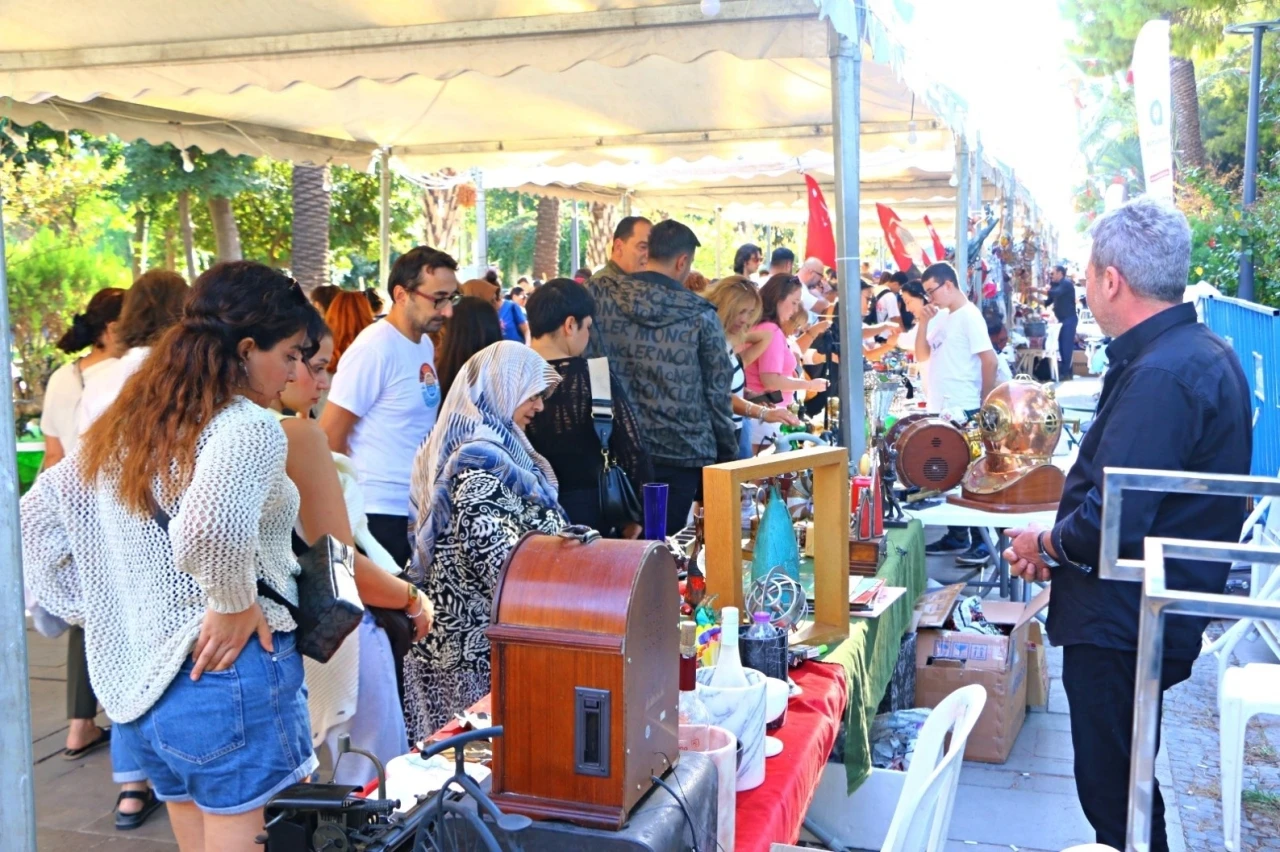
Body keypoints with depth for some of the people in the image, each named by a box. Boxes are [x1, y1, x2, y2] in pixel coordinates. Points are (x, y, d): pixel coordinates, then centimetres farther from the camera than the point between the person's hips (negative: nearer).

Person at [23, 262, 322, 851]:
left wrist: (89, 610, 16)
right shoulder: (249, 425, -16)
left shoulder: (125, 424, 9)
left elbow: (36, 515, 17)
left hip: (137, 679, 8)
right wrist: (236, 605, -19)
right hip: (230, 678, -8)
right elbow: (210, 526, -36)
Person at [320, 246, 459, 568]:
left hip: (419, 507, 8)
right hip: (379, 511, -8)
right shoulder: (374, 348, -17)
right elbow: (329, 434, -15)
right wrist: (353, 495, -5)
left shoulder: (425, 345, 8)